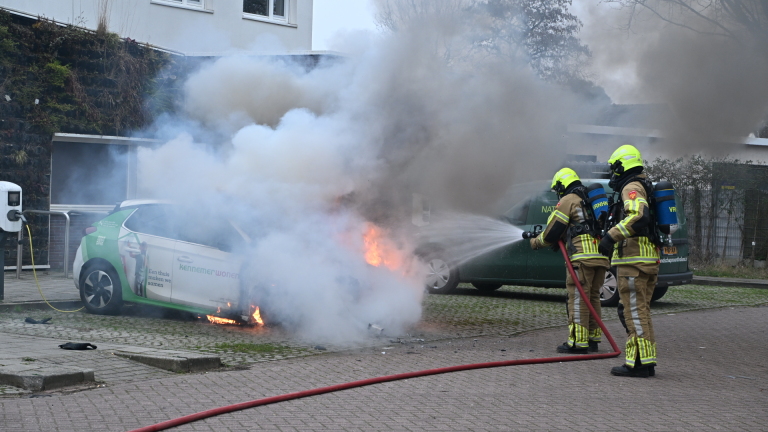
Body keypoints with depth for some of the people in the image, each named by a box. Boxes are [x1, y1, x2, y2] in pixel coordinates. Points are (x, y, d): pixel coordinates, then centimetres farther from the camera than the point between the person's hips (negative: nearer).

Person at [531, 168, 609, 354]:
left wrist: (535, 242, 17)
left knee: (578, 299, -6)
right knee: (593, 298, 14)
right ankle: (593, 339, 16)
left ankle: (577, 342, -8)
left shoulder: (568, 200, 0)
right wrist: (560, 239, 32)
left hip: (582, 257, -8)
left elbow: (552, 232, -1)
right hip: (601, 256, 8)